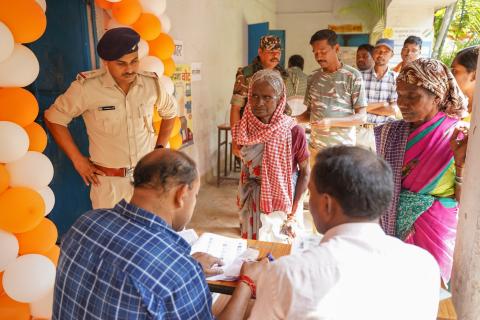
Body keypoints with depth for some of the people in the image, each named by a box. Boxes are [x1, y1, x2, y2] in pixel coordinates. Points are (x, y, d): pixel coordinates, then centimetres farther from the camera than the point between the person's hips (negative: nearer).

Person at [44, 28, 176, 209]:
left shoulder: (151, 83, -5)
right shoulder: (86, 87, -15)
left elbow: (169, 112, 15)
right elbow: (54, 118, -2)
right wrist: (77, 160, -3)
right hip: (109, 181, -3)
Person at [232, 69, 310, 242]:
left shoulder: (294, 132, -19)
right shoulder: (243, 131, -10)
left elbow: (305, 173, -8)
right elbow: (245, 170, 5)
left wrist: (292, 210, -9)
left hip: (284, 206, -2)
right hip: (253, 207, 2)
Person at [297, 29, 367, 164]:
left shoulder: (353, 76, -5)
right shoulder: (313, 78, 8)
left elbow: (361, 117, -8)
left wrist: (331, 122, -21)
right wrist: (294, 119, -5)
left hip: (342, 148, -4)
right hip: (316, 147, 4)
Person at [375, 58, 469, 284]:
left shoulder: (459, 138, -10)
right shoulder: (389, 133, -5)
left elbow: (464, 200, -9)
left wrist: (461, 162, -22)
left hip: (436, 233, -2)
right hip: (393, 228, 2)